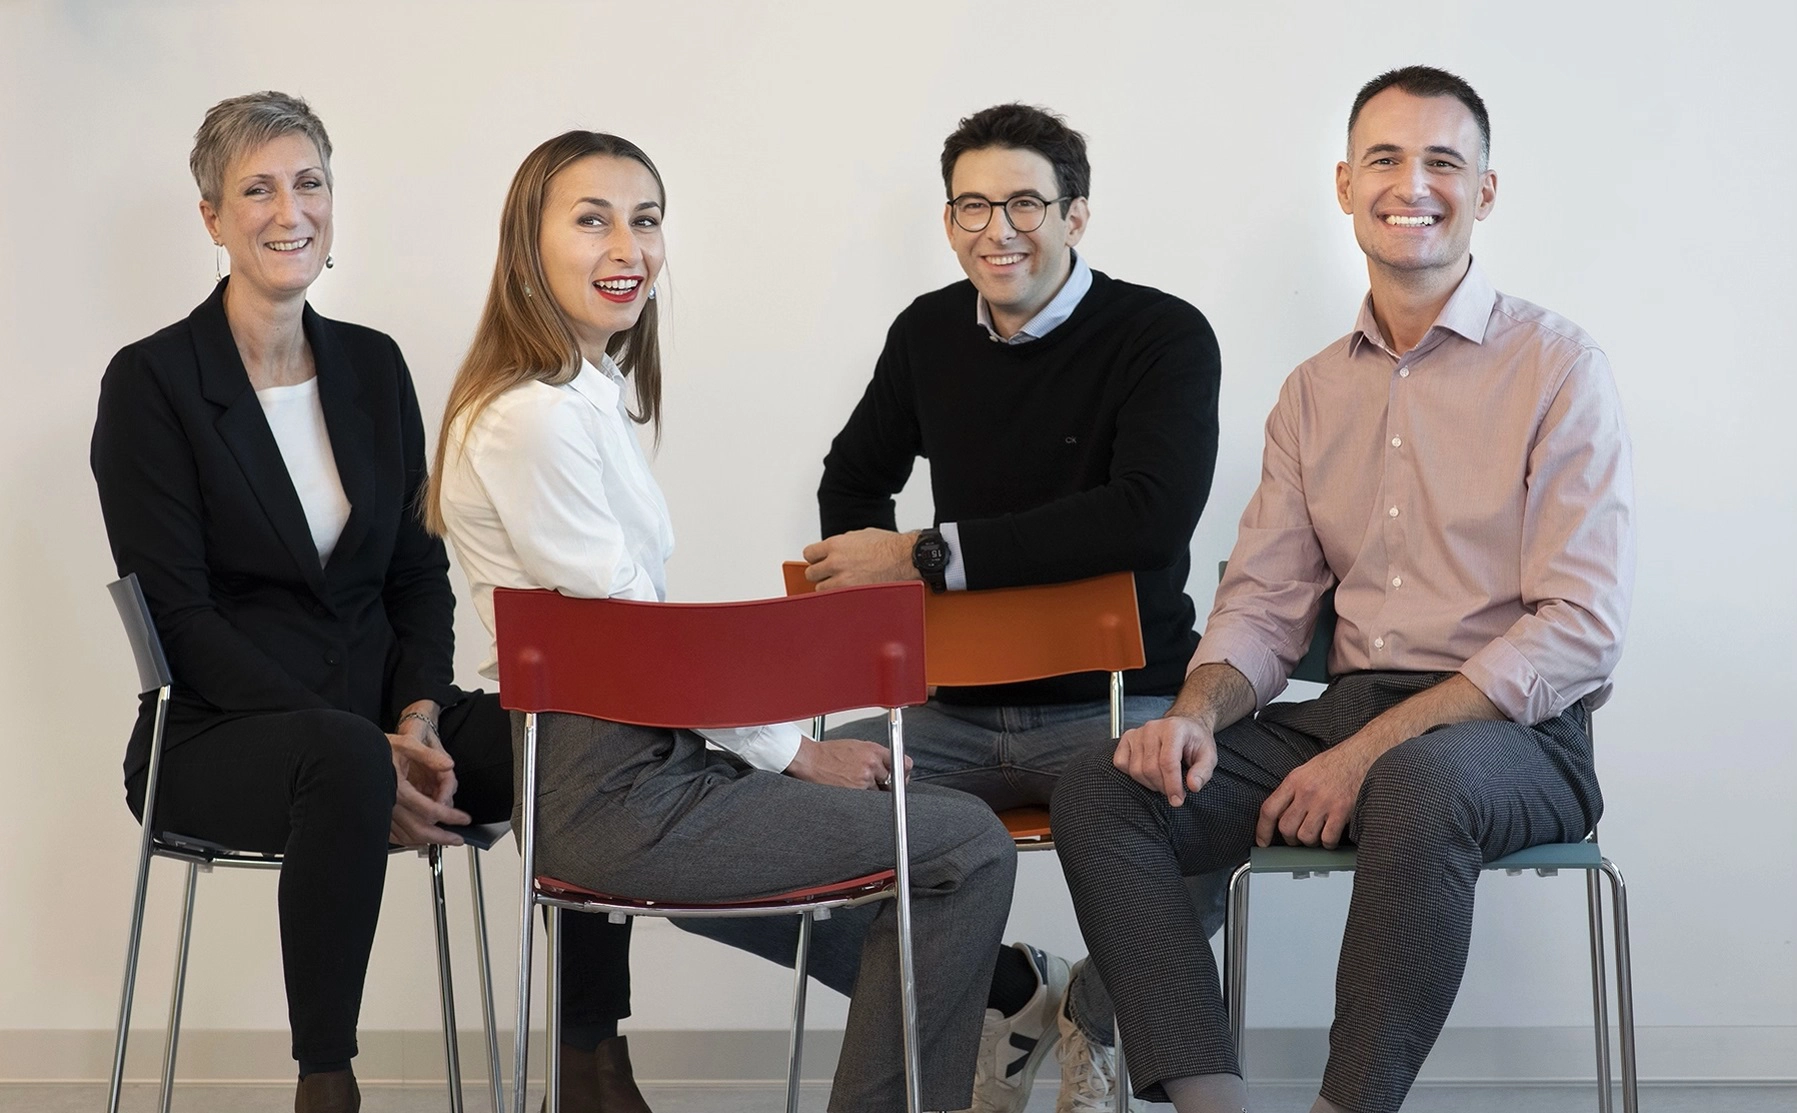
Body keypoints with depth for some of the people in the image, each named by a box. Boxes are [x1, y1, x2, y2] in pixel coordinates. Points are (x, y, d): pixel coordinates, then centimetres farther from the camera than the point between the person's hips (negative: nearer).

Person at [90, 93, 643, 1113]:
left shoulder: (374, 365, 11)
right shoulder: (151, 381, -6)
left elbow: (419, 570, 11)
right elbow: (179, 616, -12)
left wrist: (418, 718, -10)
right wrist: (364, 746, -21)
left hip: (372, 712, 5)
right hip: (217, 731, -5)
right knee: (344, 757, -39)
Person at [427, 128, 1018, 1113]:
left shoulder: (594, 393, 13)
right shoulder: (534, 418, -18)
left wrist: (795, 745, 5)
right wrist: (795, 752, -8)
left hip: (645, 755, 10)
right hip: (613, 799, -10)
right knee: (970, 846, -6)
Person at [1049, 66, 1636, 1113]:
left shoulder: (1557, 367, -3)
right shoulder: (1315, 392, 16)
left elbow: (1581, 629, -11)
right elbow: (1266, 602, 13)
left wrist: (1369, 751, -18)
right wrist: (1196, 716, -11)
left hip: (1515, 737, -6)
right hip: (1345, 713, 6)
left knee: (1417, 782, -40)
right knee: (1099, 794, -15)